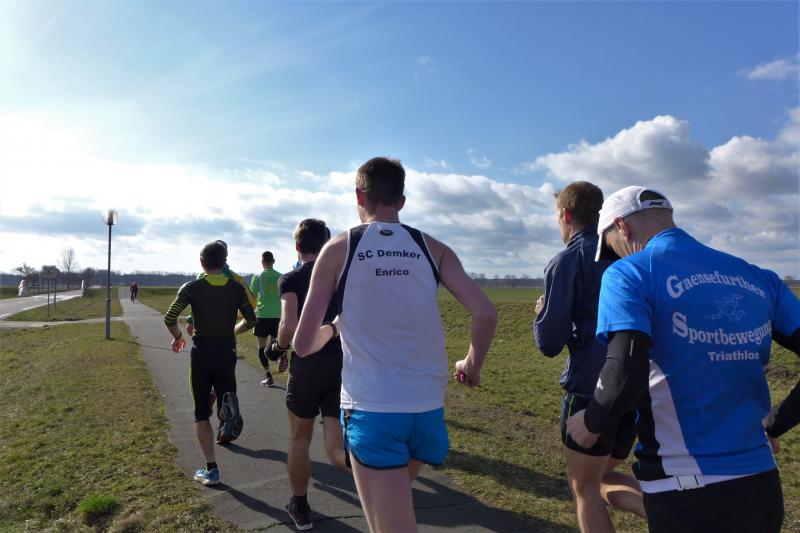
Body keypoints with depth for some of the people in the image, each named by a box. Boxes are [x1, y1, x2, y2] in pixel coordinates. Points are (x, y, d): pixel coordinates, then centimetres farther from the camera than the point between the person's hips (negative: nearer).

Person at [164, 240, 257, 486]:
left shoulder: (191, 287, -6)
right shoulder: (237, 288, 0)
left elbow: (170, 318, -14)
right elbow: (251, 321, 2)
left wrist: (178, 337, 6)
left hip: (201, 353, -1)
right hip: (227, 353, 1)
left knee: (201, 413, 12)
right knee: (225, 400, 14)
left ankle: (211, 469, 11)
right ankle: (229, 407, -25)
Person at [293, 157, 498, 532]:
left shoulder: (338, 249, -2)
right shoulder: (432, 248, 4)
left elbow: (303, 345, -2)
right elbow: (486, 314, -6)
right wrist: (472, 365, 11)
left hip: (370, 410, -3)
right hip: (427, 409, 3)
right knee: (394, 499, 30)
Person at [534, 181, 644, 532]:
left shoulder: (566, 262, -9)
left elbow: (549, 343, -13)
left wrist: (541, 315, 6)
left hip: (590, 388, -7)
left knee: (585, 488, 13)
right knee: (604, 479, 23)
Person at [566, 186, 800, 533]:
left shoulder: (629, 273, -11)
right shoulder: (758, 279, 6)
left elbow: (625, 376, -23)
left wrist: (589, 423, -5)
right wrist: (772, 424, 15)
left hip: (686, 491, -6)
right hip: (762, 485, 7)